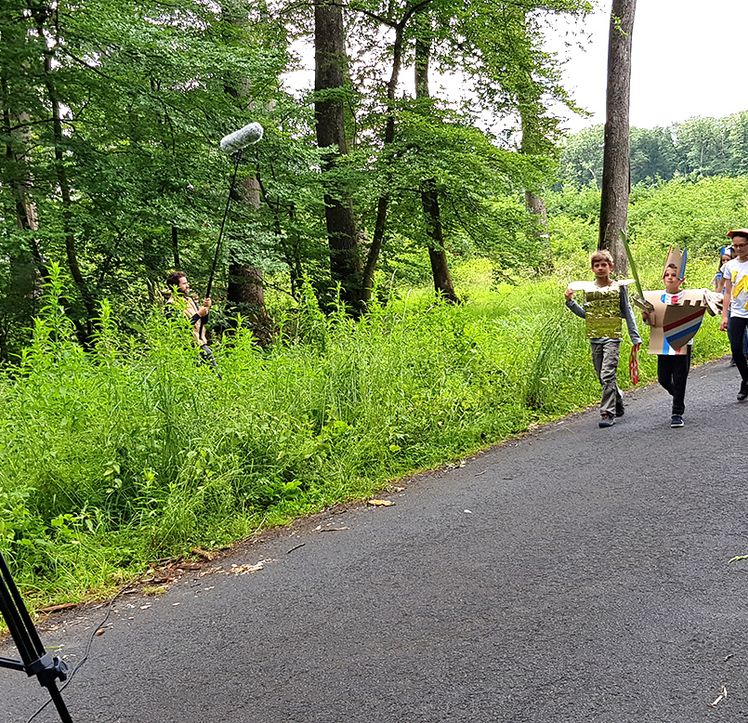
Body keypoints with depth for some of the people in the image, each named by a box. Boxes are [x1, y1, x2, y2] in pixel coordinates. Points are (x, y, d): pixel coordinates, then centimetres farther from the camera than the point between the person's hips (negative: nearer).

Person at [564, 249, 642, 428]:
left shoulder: (618, 287, 1)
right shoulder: (587, 287, 8)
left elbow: (627, 313, 5)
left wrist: (635, 336, 2)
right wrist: (570, 302, 1)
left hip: (612, 336, -4)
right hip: (595, 337, 4)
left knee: (607, 375, -13)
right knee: (602, 377, 11)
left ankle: (608, 413, -7)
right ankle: (618, 400, 34)